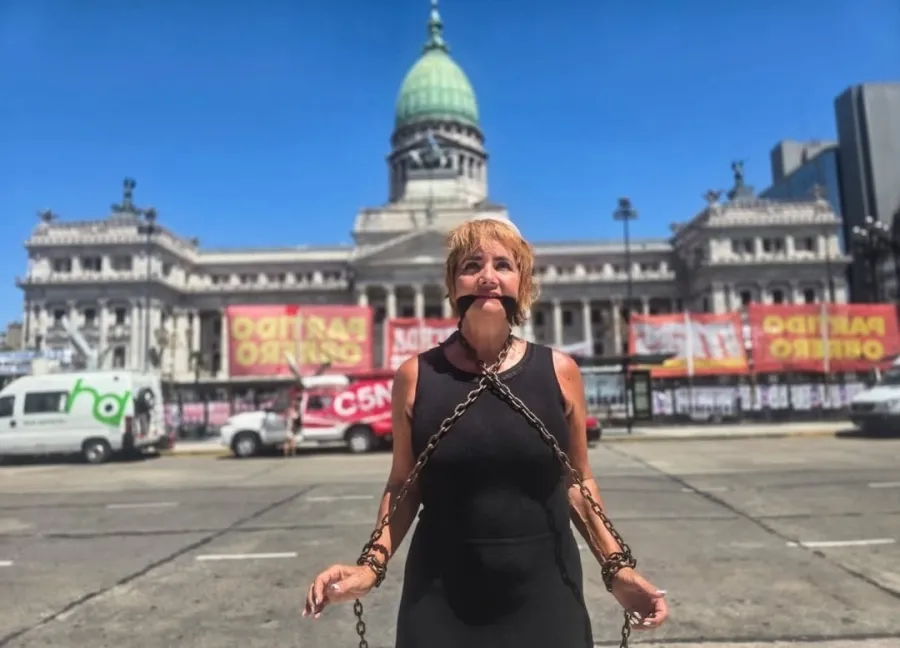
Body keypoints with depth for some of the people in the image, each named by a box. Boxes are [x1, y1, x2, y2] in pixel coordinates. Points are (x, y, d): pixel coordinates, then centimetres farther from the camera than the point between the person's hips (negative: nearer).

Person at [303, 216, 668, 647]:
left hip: (543, 593, 1)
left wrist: (615, 567, 0)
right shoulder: (416, 376, -7)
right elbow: (403, 487, 2)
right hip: (441, 599, 0)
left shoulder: (559, 371, -5)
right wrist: (372, 565, -9)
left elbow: (577, 483, 5)